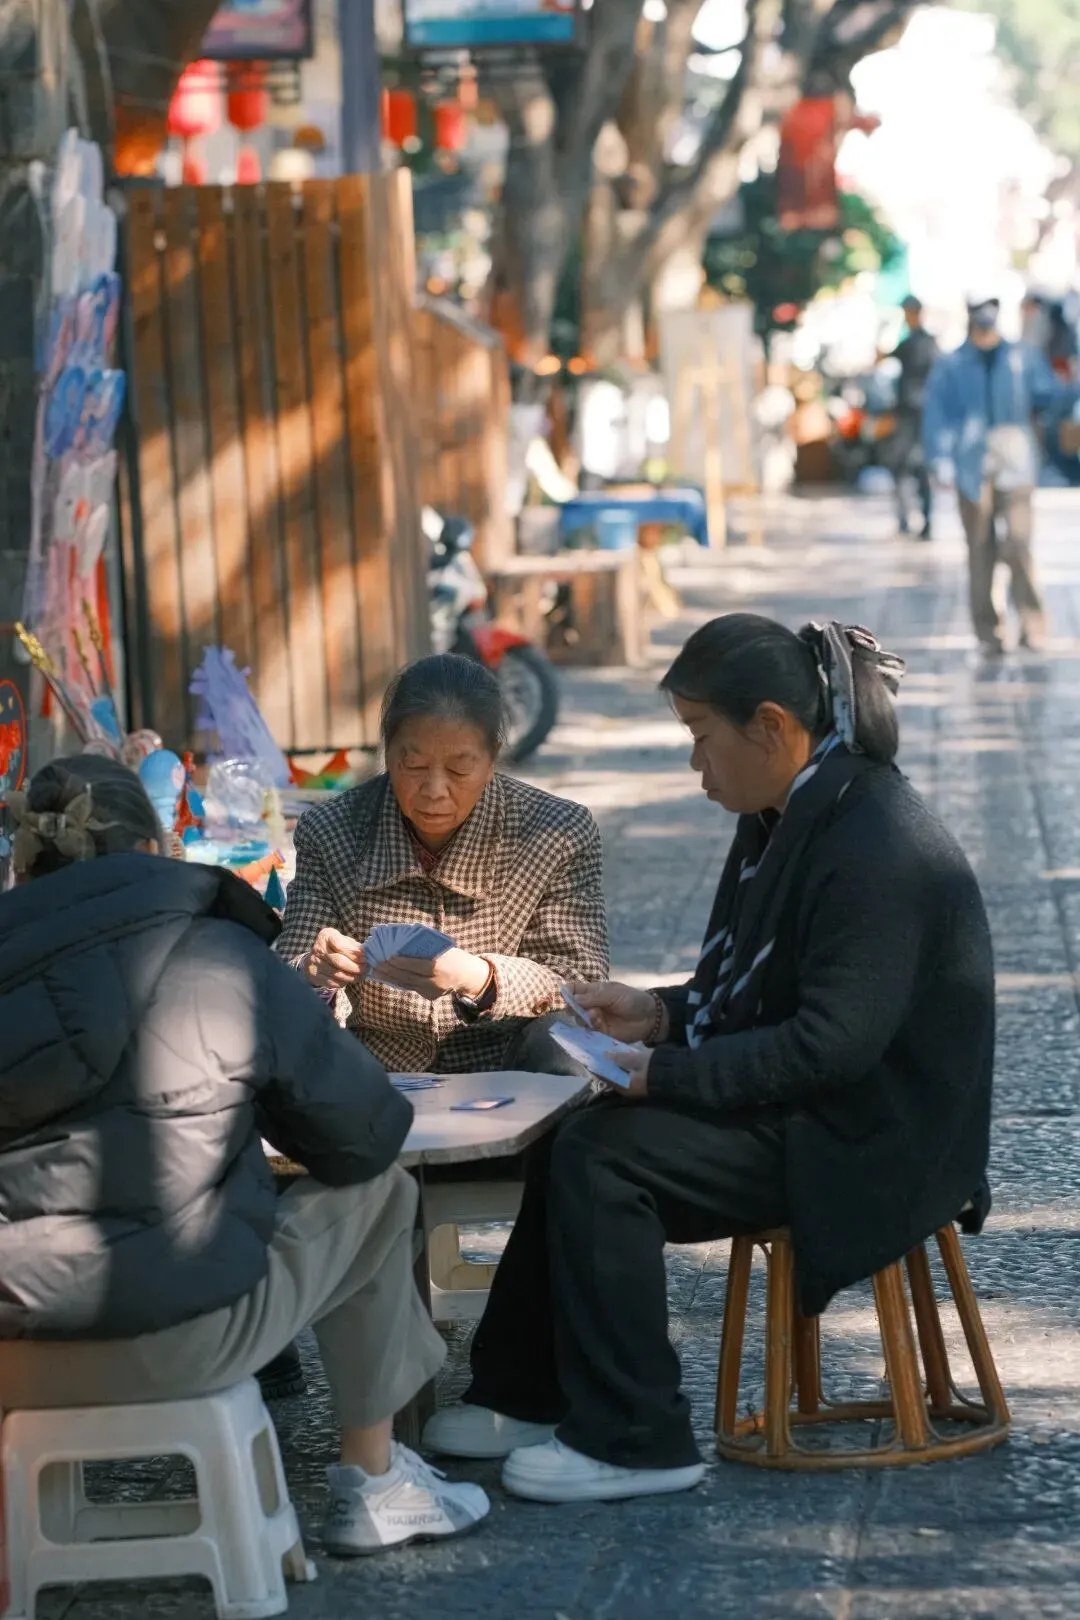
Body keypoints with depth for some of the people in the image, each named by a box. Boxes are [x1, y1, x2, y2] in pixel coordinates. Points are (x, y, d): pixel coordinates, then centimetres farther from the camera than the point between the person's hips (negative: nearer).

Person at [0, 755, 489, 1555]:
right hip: (175, 1343, -4)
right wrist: (248, 1105, 22)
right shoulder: (218, 958, -5)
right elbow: (367, 1132, 1)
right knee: (377, 1196, 19)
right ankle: (374, 1485, 27)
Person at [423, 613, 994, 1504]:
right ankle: (524, 1396, 19)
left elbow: (831, 1045, -27)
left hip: (869, 1145, -11)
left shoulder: (874, 847, -23)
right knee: (578, 1137, 8)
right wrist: (661, 1015, 1)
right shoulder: (791, 818, 9)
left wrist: (668, 1072, -24)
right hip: (803, 1108, 11)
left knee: (602, 1157, -18)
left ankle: (634, 1440, -10)